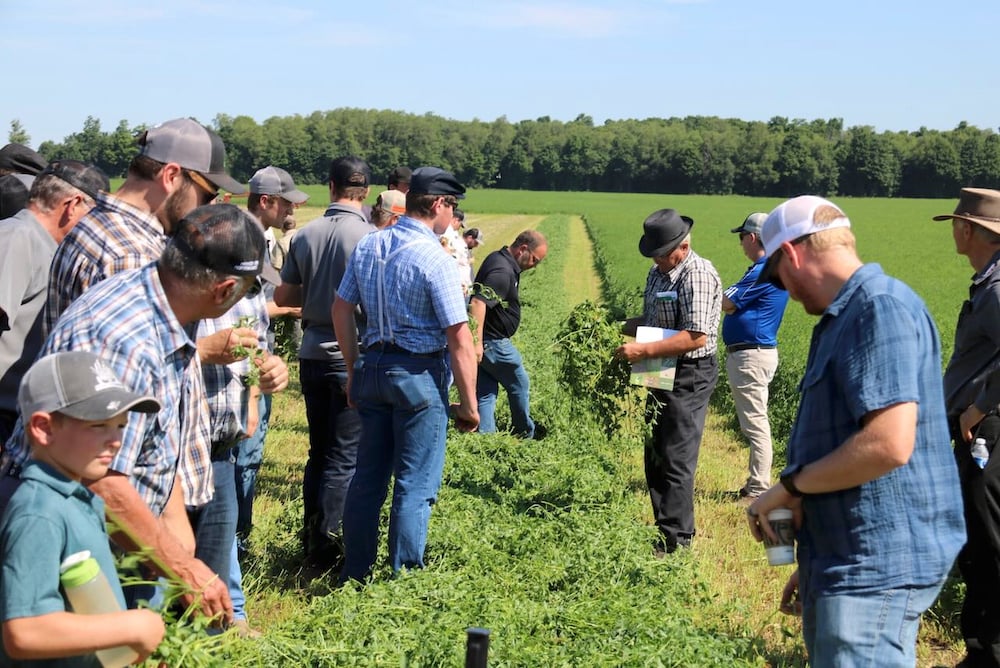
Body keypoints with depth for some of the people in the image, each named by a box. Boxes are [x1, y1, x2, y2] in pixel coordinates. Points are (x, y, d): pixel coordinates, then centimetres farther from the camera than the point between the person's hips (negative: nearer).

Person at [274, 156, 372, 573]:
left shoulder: (305, 235, 2)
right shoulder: (369, 236, -13)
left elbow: (283, 297, 7)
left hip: (313, 353, 5)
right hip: (351, 357, -5)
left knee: (318, 450, 16)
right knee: (344, 457, 2)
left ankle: (310, 538, 23)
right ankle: (324, 547, 2)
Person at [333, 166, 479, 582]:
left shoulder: (368, 245, 6)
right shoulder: (434, 259, -15)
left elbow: (342, 308, 12)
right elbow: (459, 338, -16)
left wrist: (354, 369, 20)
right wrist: (469, 404, -9)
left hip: (372, 367, 7)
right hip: (419, 375, -7)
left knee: (368, 477, 15)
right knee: (415, 485, 2)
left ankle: (355, 573, 24)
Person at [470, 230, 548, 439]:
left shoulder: (498, 259, 10)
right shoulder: (503, 272, -24)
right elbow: (478, 303, -36)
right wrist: (477, 342, -41)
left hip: (483, 342, 9)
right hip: (493, 342, -9)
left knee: (485, 393, 10)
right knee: (520, 386, 11)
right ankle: (526, 433, 28)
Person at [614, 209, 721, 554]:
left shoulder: (698, 276, -18)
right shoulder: (657, 272, 12)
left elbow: (695, 337, -26)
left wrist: (643, 350, -27)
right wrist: (626, 326, 3)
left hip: (689, 376, -10)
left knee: (676, 460, -6)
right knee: (654, 457, 15)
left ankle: (674, 541, 1)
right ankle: (664, 528, 25)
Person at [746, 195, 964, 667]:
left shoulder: (882, 309, -16)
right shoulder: (845, 317, 15)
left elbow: (888, 445, -26)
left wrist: (789, 487, -13)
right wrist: (815, 564, 24)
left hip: (877, 569, -10)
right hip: (845, 561, 10)